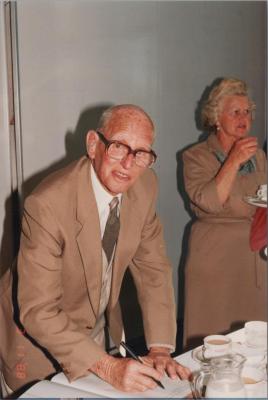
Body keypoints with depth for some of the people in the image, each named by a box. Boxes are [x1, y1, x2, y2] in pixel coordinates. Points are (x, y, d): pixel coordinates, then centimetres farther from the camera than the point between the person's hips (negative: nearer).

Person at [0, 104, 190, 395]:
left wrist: (160, 348, -14)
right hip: (38, 340, -5)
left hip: (99, 332, 6)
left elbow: (152, 268, -5)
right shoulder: (47, 204, -32)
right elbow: (38, 312, -31)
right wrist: (107, 366, -36)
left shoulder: (145, 185, -13)